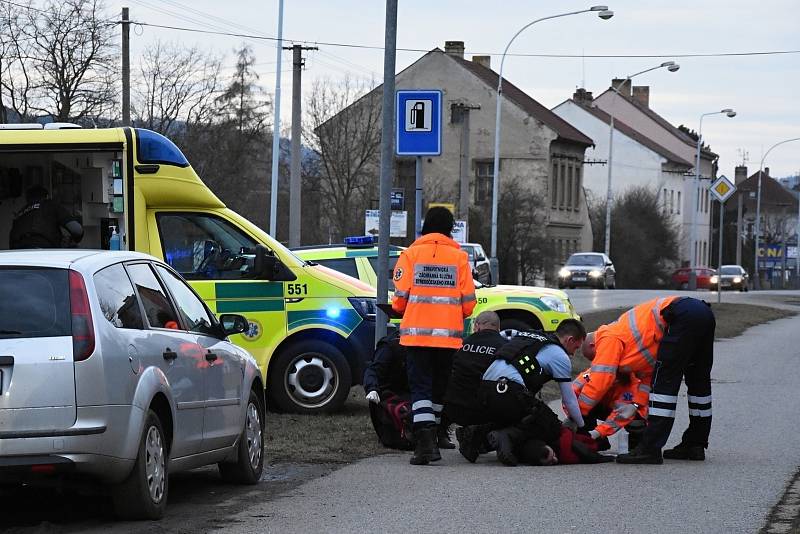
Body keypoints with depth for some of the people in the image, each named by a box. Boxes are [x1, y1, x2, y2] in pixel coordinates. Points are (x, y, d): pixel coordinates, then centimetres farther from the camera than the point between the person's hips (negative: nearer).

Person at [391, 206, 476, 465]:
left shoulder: (411, 254, 0)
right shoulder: (459, 257, 2)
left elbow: (400, 299, -3)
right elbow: (468, 303, 2)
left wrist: (402, 311, 20)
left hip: (416, 334, -1)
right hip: (448, 335, 1)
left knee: (420, 387, -2)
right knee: (439, 387, 16)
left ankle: (425, 442, -18)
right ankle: (430, 439, 23)